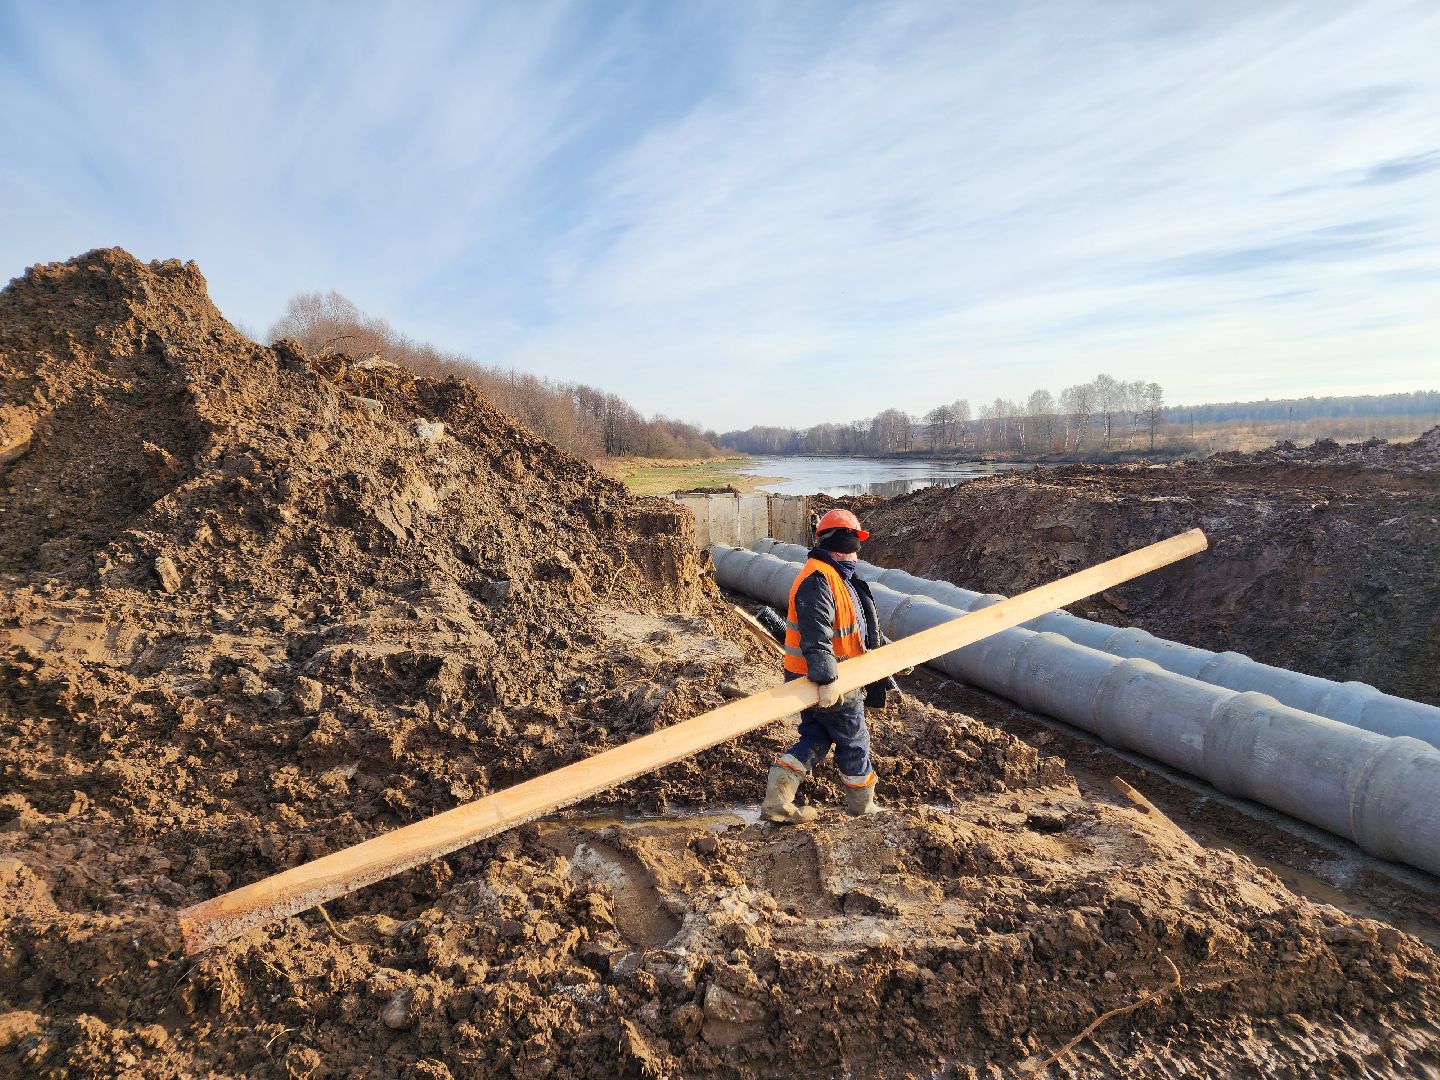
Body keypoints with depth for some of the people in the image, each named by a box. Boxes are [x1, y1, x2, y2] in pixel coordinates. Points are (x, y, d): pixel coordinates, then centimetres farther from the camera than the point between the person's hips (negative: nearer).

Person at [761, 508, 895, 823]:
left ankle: (777, 799, 5)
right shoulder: (818, 579, -21)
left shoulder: (842, 580, 14)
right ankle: (862, 805, 28)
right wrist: (826, 679, -36)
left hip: (817, 681, 10)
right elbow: (815, 637, -31)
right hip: (827, 683, -10)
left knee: (815, 739, 14)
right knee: (854, 741, 9)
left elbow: (865, 626, 23)